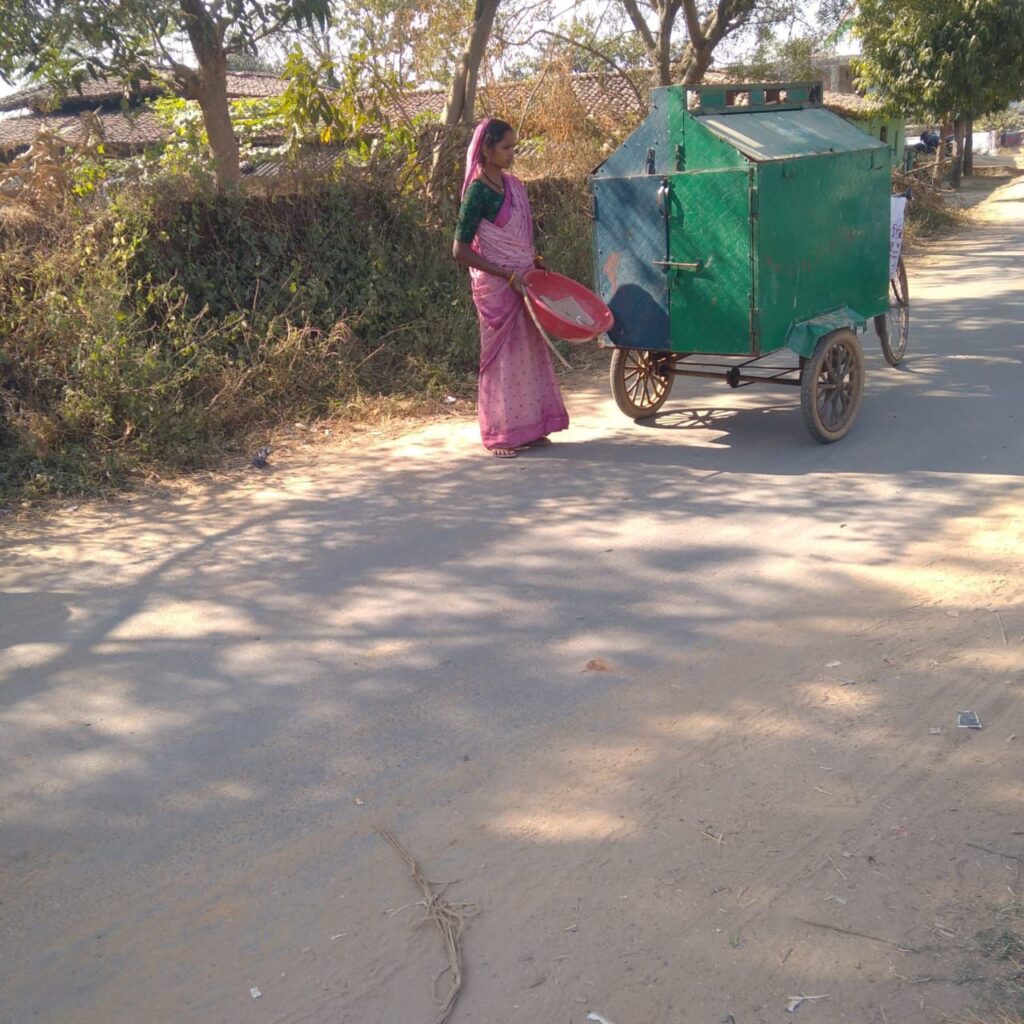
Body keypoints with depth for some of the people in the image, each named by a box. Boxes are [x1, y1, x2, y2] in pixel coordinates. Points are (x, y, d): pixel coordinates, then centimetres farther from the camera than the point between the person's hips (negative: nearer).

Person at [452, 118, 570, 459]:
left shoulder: (513, 185, 8)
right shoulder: (478, 191, -14)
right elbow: (461, 250, -16)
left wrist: (535, 261, 4)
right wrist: (508, 275, -19)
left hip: (522, 282, 7)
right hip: (496, 287, -7)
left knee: (530, 351, 12)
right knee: (502, 356, 0)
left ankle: (529, 428, 22)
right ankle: (499, 435, 11)